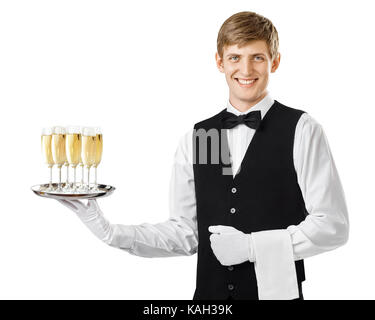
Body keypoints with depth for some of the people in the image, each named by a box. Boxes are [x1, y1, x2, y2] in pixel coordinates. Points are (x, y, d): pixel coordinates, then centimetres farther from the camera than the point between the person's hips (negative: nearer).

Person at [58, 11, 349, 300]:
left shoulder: (301, 129, -7)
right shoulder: (194, 138, 3)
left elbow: (332, 225, -10)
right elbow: (184, 233, 3)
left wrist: (252, 246, -15)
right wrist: (111, 232, -7)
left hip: (277, 291, -3)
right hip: (209, 292, 3)